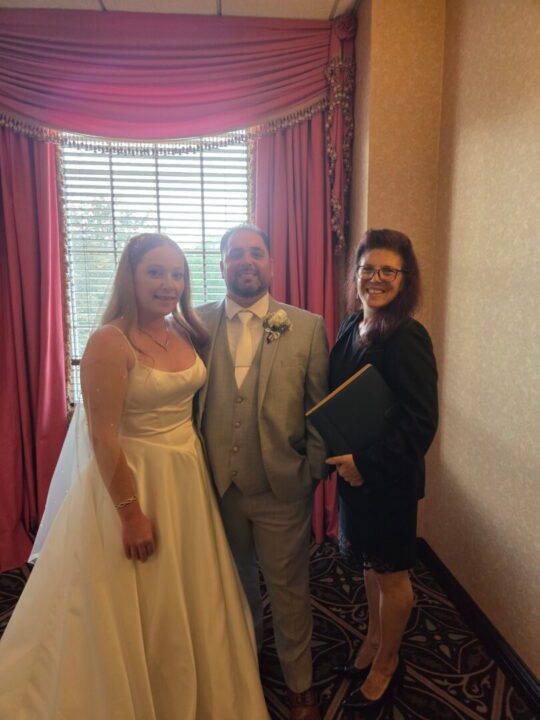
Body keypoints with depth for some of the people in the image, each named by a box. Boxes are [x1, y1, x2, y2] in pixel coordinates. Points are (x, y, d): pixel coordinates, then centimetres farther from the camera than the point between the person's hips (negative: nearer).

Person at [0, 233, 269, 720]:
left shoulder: (186, 332, 2)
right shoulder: (110, 342, -19)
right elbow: (103, 436, -20)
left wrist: (201, 469, 7)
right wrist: (132, 514, -17)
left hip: (188, 476, 7)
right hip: (133, 479, -7)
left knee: (193, 601, 23)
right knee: (141, 612, 13)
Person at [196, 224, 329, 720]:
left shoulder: (307, 327, -6)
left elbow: (321, 408, -3)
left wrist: (314, 473, -6)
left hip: (282, 488, -2)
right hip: (218, 487, 2)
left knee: (289, 592, 16)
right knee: (236, 585, 25)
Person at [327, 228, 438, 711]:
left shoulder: (407, 338, -21)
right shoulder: (351, 328, 2)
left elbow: (421, 422, -23)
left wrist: (366, 464, -21)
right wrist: (342, 460, 0)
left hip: (389, 478, -7)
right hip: (353, 470, 7)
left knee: (390, 572, 14)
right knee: (370, 563, 23)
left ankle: (386, 663, 38)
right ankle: (374, 642, 46)